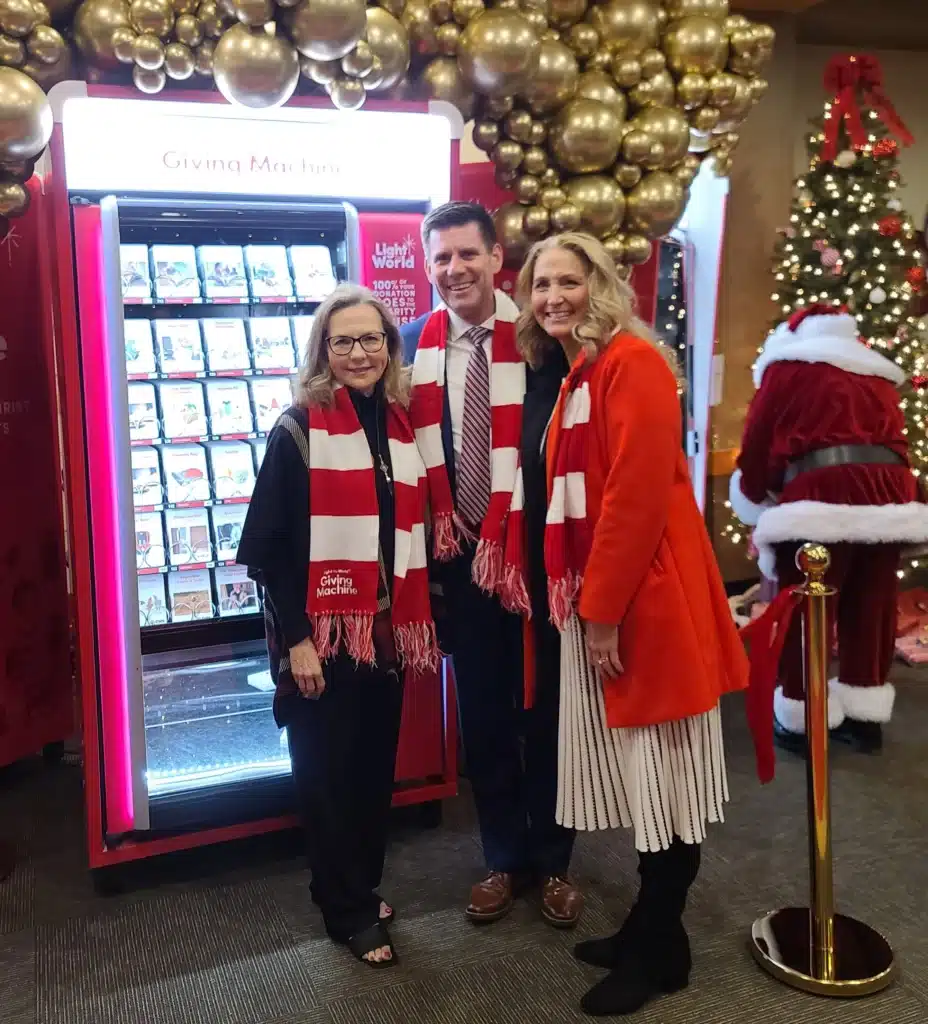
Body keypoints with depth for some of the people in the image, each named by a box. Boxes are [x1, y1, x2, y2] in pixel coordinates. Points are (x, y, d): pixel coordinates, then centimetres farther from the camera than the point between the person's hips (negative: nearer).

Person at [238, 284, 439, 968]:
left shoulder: (403, 425, 7)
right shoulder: (300, 428, -8)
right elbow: (267, 545, -11)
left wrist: (421, 620, 8)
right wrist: (295, 638, -14)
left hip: (388, 629, 5)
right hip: (323, 632, -5)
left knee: (377, 766, 15)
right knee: (330, 771, 7)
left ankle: (363, 888, 36)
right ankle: (349, 911, 25)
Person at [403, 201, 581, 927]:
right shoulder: (418, 345, 2)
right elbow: (420, 445, 7)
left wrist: (515, 540, -13)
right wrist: (444, 524, -3)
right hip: (464, 552, 3)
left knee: (544, 705, 9)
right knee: (482, 710, 11)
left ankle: (554, 860, 27)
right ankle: (503, 859, 29)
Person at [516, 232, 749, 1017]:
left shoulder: (633, 363, -12)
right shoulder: (574, 377, 18)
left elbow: (638, 498, -20)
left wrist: (602, 612, -18)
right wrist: (579, 602, 10)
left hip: (645, 604, -9)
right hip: (596, 600, 9)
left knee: (661, 778, 3)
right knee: (637, 776, 16)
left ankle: (660, 951, 19)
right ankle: (648, 928, 31)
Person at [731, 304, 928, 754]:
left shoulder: (788, 364, 11)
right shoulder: (877, 374, 26)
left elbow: (758, 439, 8)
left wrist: (756, 498, 23)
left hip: (823, 494, -5)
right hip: (890, 493, 6)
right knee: (871, 607, 13)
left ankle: (801, 720, 12)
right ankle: (865, 718, 23)